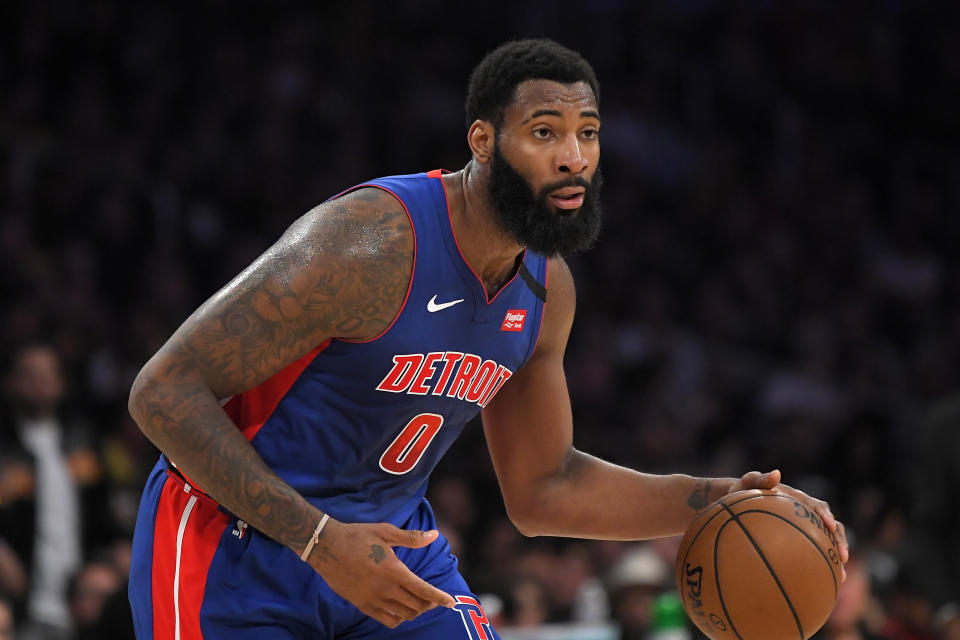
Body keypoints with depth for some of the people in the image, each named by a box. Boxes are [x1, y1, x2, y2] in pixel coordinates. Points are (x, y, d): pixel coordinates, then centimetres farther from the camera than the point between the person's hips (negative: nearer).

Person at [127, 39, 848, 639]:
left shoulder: (545, 288, -1)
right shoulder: (372, 243, -27)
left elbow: (542, 489, 12)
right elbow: (164, 391, -27)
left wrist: (720, 502, -1)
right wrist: (320, 540, -32)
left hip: (392, 542, 7)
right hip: (231, 540, -7)